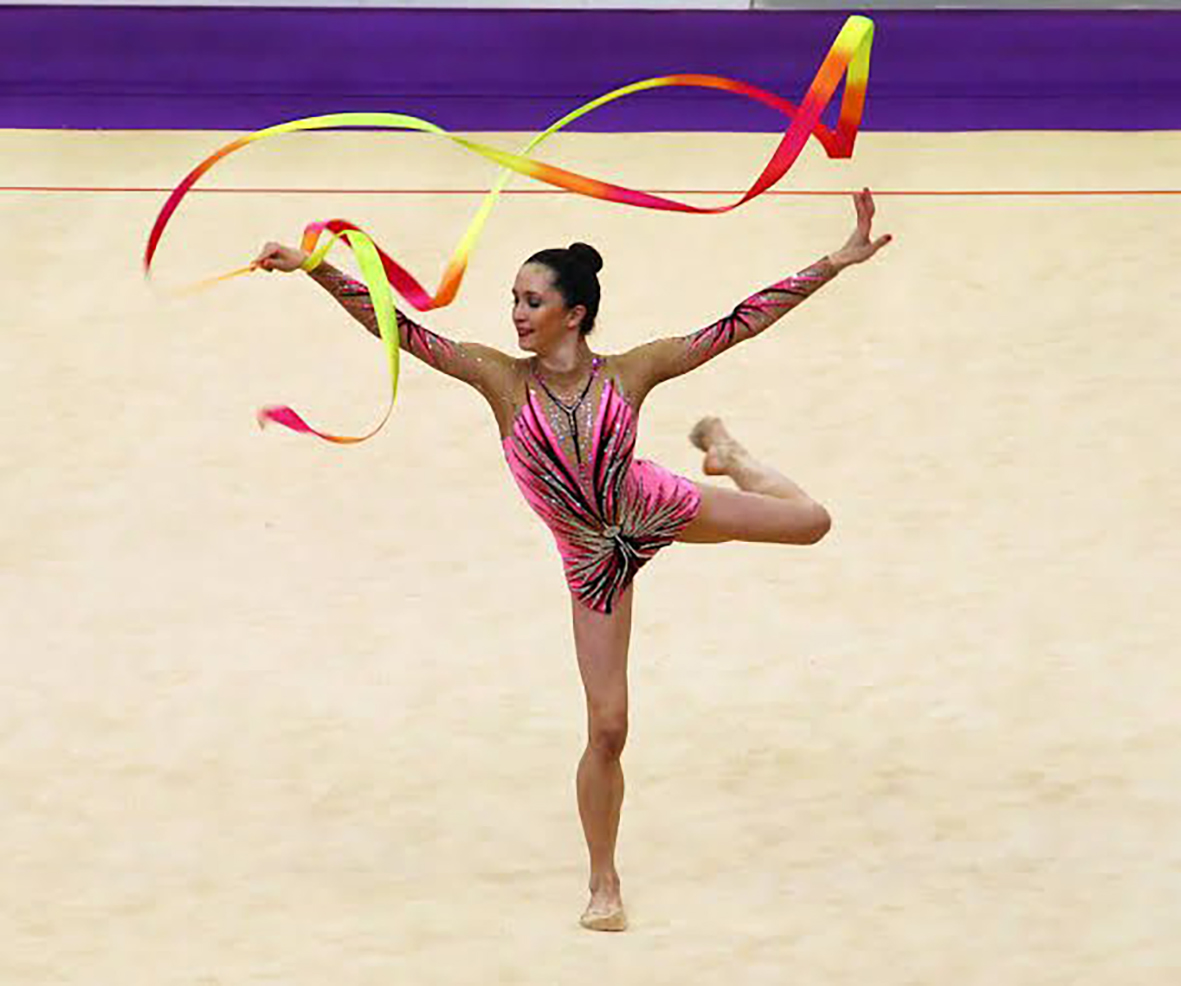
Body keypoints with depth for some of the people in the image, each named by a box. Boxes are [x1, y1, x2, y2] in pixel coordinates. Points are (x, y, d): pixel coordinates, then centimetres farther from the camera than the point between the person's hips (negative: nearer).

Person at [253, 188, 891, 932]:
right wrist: (315, 269, -30)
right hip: (592, 562, -1)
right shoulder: (503, 379, -17)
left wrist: (837, 262, -18)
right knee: (607, 728, -3)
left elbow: (738, 325, -16)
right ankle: (604, 883, 15)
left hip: (654, 512, 1)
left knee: (810, 522, 4)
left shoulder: (628, 374, -17)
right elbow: (398, 329, -22)